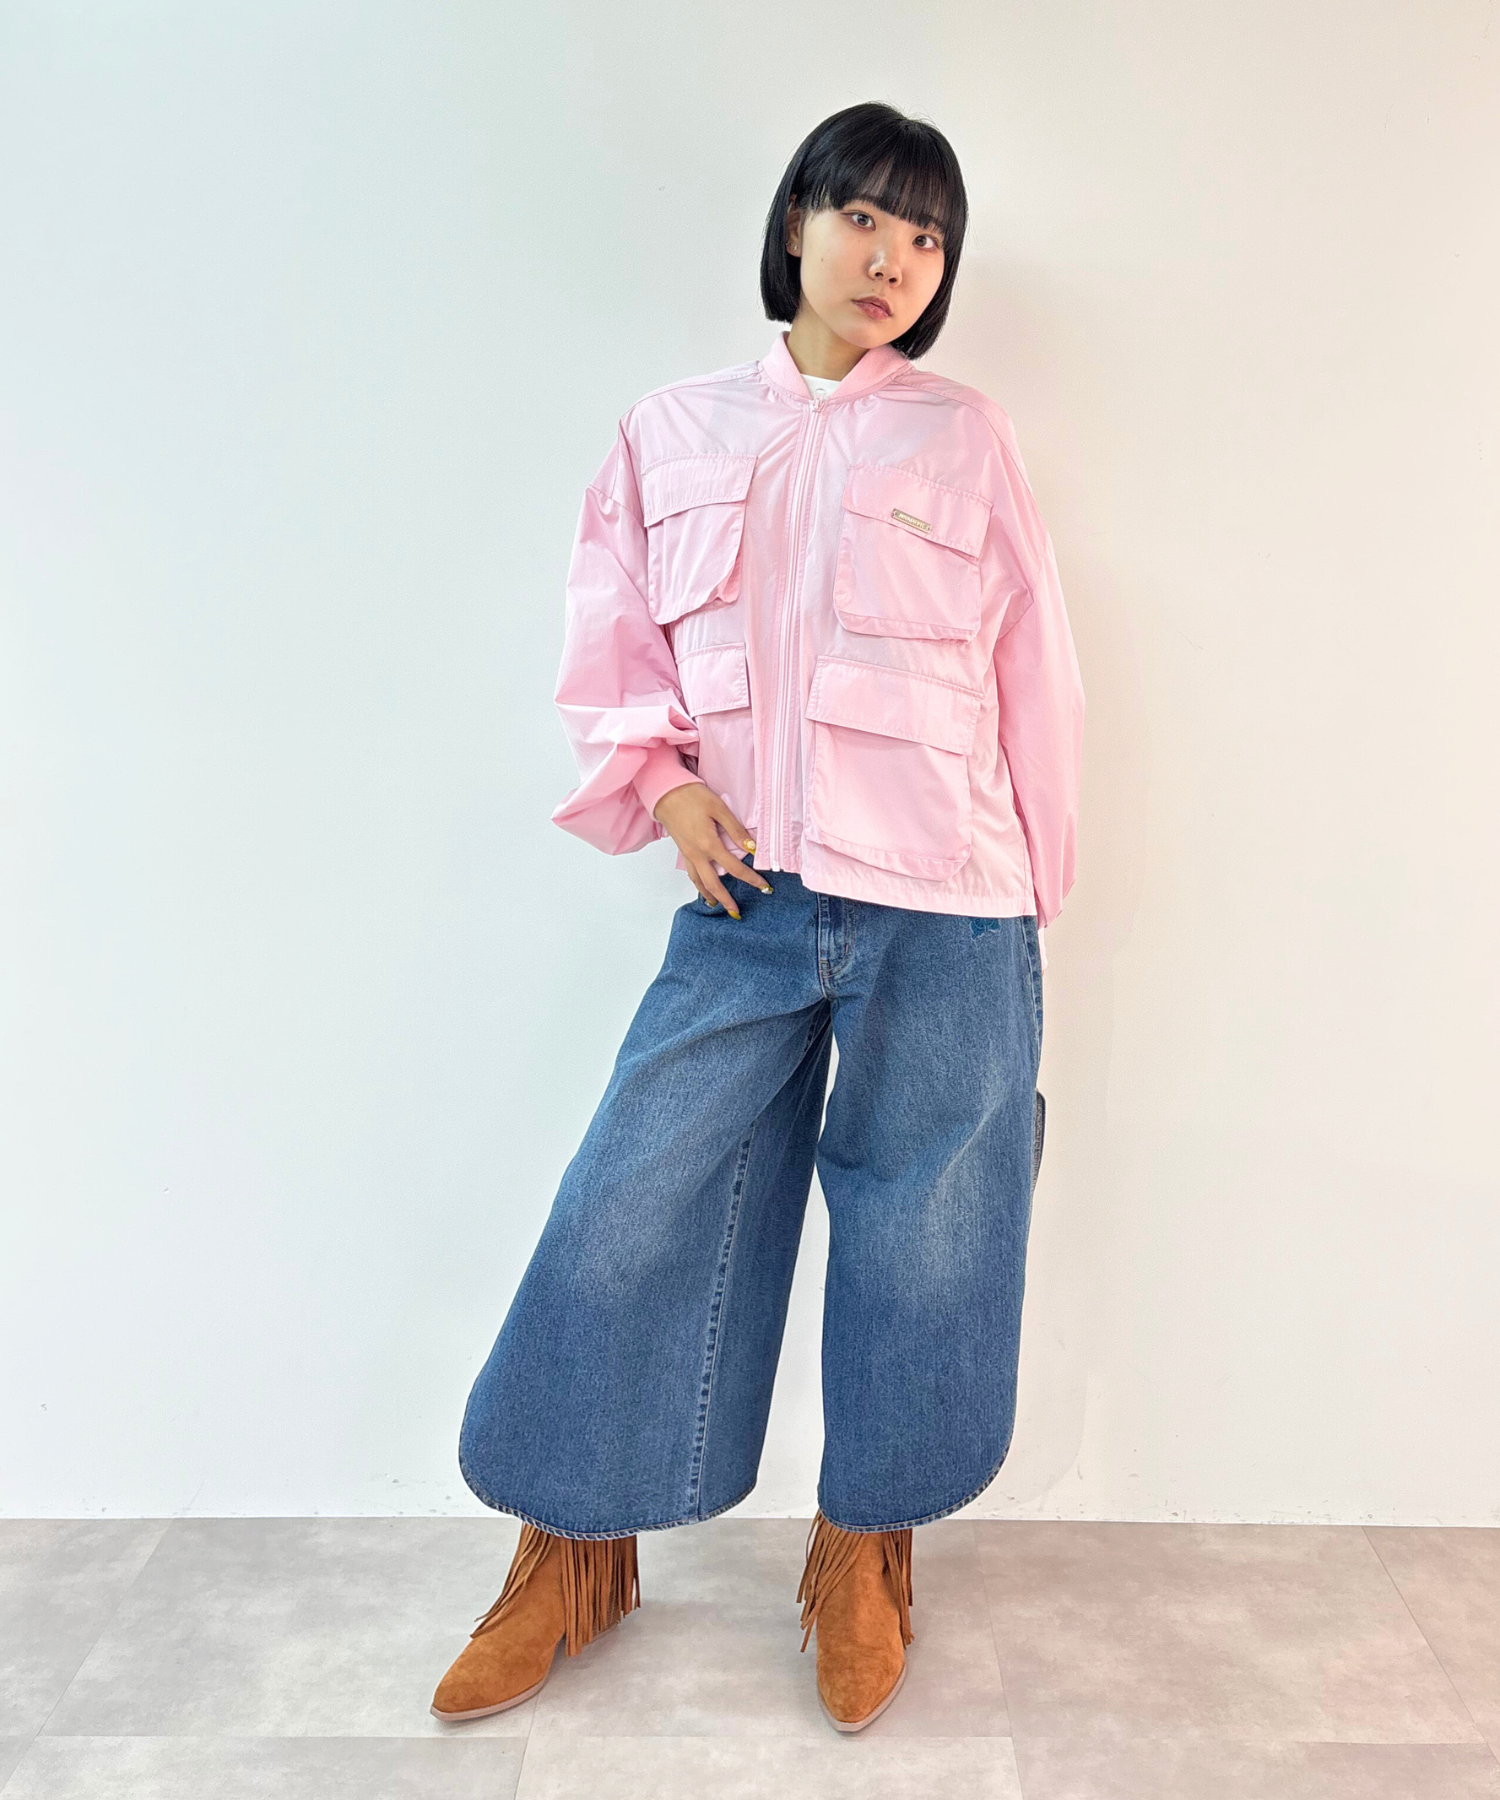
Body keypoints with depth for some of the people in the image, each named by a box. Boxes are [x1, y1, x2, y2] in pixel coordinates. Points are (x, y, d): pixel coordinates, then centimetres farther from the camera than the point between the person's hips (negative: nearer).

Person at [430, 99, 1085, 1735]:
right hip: (747, 903, 1)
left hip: (942, 914, -1)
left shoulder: (964, 439, 7)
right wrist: (662, 785, -6)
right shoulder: (670, 433, 12)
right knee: (629, 1210, 1)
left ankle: (864, 1549, 32)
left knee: (917, 1235, 7)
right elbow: (611, 648, 12)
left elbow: (1031, 676, 7)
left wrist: (1029, 894, 7)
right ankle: (571, 1553, 24)